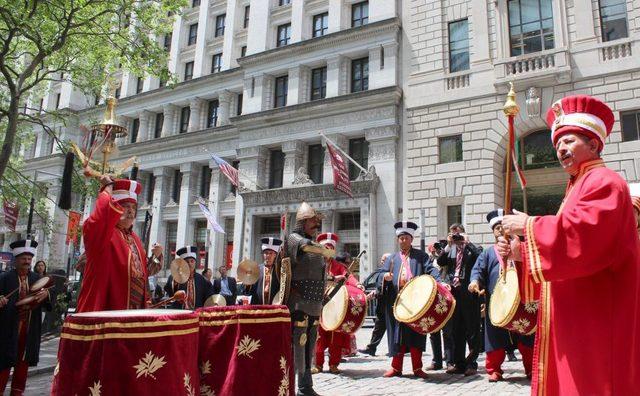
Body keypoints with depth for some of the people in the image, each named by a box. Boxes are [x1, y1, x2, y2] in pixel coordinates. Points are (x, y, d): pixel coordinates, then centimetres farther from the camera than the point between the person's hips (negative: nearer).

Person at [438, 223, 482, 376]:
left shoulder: (472, 249, 3)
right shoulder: (450, 250, 14)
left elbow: (480, 256, -17)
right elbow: (440, 263, 1)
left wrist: (467, 242, -11)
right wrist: (448, 245, -3)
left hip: (469, 293, -5)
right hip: (454, 292, 5)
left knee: (472, 329, 1)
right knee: (456, 330, 10)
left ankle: (471, 363, 9)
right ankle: (459, 363, 19)